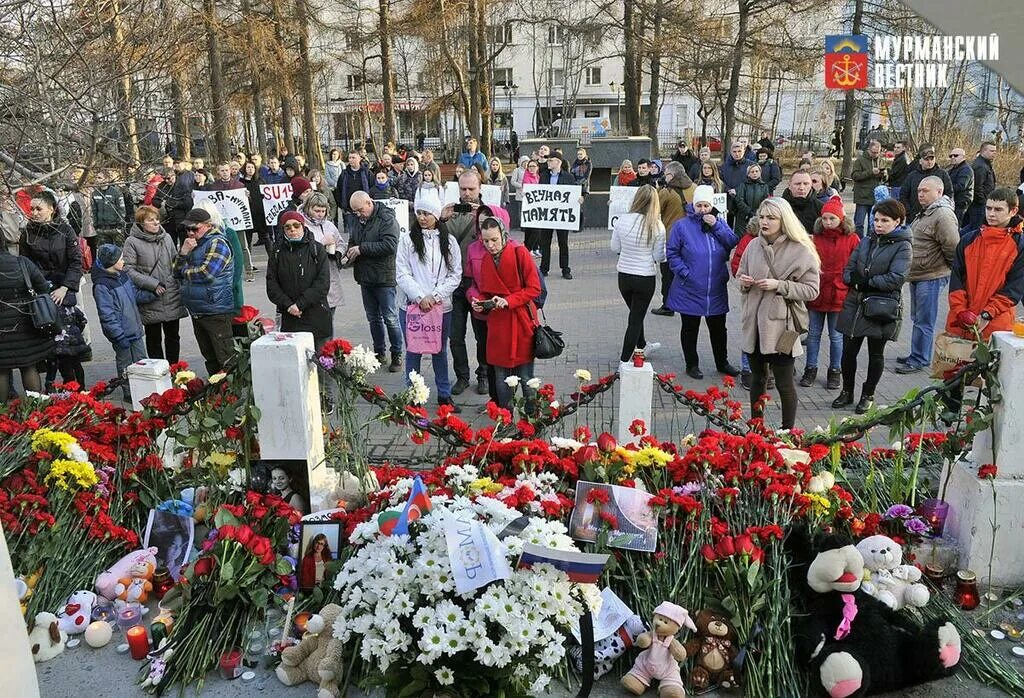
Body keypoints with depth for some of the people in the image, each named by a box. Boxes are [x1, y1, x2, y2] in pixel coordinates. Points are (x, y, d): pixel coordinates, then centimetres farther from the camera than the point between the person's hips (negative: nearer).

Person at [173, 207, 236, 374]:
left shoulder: (217, 243, -10)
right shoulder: (190, 243, 17)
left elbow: (206, 273, -20)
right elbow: (176, 272, 13)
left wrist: (185, 271, -1)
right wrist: (183, 252, -4)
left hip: (216, 311, -8)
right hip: (196, 311, 8)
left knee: (226, 358, -6)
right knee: (209, 358, 15)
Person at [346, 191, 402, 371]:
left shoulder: (387, 220, -13)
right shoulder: (360, 221, 11)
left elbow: (390, 245, -25)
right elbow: (352, 242, 24)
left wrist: (362, 248, -22)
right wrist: (349, 254, 0)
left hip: (384, 278, -8)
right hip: (365, 278, 8)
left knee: (390, 319, -2)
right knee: (373, 319, 15)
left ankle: (397, 355, 9)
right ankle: (379, 352, 26)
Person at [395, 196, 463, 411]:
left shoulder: (449, 242, 3)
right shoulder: (408, 240, -2)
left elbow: (455, 275, 1)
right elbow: (402, 274, -7)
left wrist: (436, 295, -12)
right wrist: (420, 297, -17)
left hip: (441, 306, 2)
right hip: (412, 305, -1)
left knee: (440, 351, 13)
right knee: (413, 351, 8)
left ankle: (444, 394, 26)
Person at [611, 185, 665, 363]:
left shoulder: (622, 220, -9)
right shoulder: (657, 226, -15)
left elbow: (615, 248, 1)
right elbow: (659, 257, -9)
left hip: (624, 276, 4)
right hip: (646, 278, -3)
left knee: (636, 313, 26)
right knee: (636, 319, 9)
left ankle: (642, 346, 48)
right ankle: (624, 360, 10)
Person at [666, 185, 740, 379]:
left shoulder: (720, 223, 7)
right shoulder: (681, 225, -5)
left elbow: (734, 243, -7)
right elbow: (672, 254, -5)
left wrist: (716, 225, -14)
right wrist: (685, 272, -15)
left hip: (716, 289, 4)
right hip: (689, 289, -3)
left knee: (718, 327, 16)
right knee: (690, 328, 9)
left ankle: (722, 362, 32)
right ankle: (692, 365, 22)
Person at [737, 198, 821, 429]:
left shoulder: (801, 251, -9)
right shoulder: (754, 246, 5)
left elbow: (811, 290, -9)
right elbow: (741, 275, 18)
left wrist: (779, 285, -19)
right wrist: (743, 282, -5)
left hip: (782, 325, -5)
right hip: (754, 323, 5)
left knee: (784, 382, 4)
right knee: (757, 378, 17)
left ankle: (788, 431, 19)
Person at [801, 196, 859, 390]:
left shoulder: (852, 239, -4)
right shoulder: (816, 238, 1)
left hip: (839, 295, -2)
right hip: (816, 294, 2)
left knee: (836, 336, 10)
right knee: (813, 333, 11)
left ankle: (835, 371, 23)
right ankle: (811, 369, 24)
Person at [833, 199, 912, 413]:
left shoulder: (903, 247, -7)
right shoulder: (867, 241, 9)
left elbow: (896, 278, -19)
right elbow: (849, 268, 6)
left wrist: (867, 281, -17)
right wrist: (852, 278, -15)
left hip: (882, 309, -4)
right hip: (855, 305, 5)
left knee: (876, 353, 11)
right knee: (849, 350, 10)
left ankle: (868, 395, 27)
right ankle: (847, 392, 27)